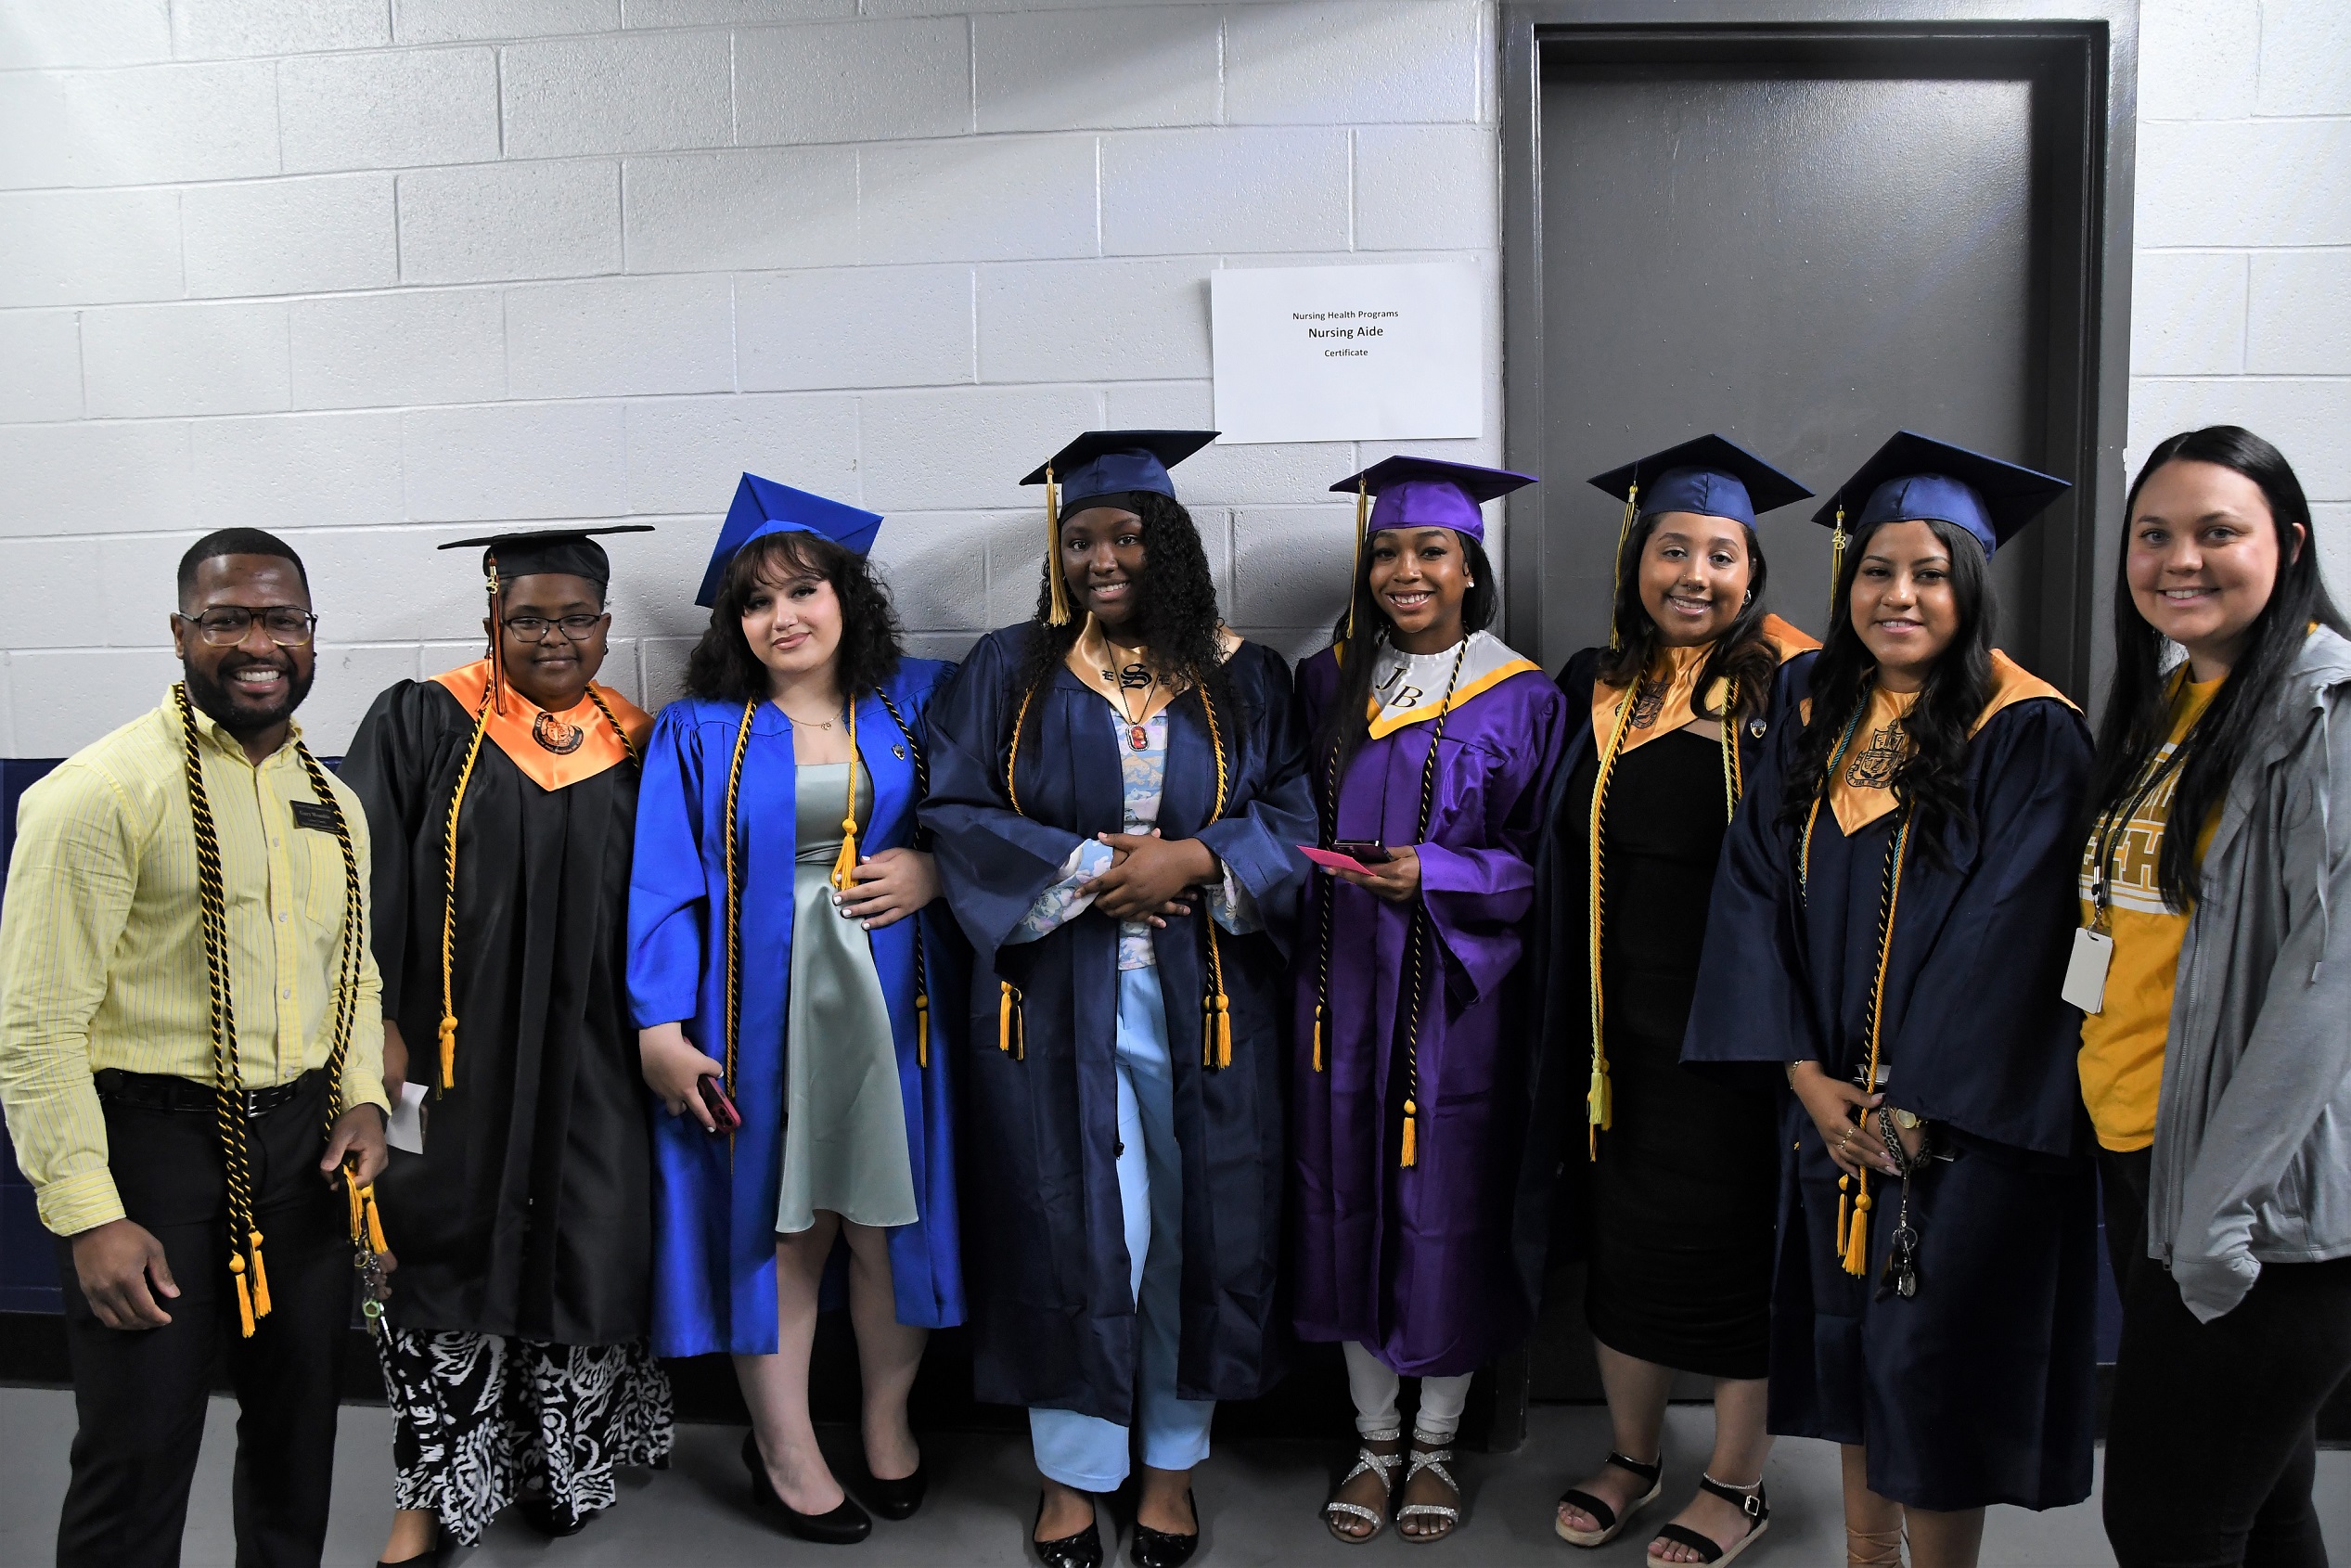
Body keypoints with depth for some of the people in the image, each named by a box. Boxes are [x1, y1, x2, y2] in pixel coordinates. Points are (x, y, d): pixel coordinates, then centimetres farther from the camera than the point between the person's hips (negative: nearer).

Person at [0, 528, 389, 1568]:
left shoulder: (333, 804, 9)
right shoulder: (100, 793, -13)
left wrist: (362, 1101, 2)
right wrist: (87, 1214, -17)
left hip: (304, 1142, 6)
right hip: (155, 1145, -6)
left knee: (297, 1425, 19)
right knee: (140, 1454, 3)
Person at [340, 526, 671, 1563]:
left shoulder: (638, 748, 6)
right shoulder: (422, 725, -1)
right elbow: (368, 878, -5)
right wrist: (375, 1019, -13)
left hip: (589, 1065, 2)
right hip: (450, 1050, -2)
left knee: (581, 1250, 7)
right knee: (444, 1255, 3)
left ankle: (562, 1467, 28)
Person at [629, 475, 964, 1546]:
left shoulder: (918, 706, 6)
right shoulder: (699, 733, 3)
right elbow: (666, 886, -2)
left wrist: (932, 870, -12)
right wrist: (662, 1028, -10)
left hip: (888, 1006, 1)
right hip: (758, 1011, -1)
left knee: (887, 1221, 6)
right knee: (774, 1225, 5)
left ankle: (889, 1428, 26)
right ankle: (785, 1450, 19)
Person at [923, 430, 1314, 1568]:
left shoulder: (1243, 680, 7)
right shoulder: (1009, 671, 5)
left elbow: (1292, 820, 3)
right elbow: (957, 814, -1)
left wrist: (1192, 860, -15)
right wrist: (1087, 867, -13)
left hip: (1202, 1000, 1)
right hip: (1057, 1000, -1)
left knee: (1190, 1227, 6)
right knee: (1073, 1228, 2)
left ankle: (1171, 1463, 24)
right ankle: (1072, 1472, 19)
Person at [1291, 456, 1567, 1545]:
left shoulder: (1521, 700, -2)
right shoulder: (1327, 682, 8)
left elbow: (1545, 861, -3)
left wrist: (1436, 873, -17)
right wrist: (1312, 870, -4)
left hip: (1457, 997, -3)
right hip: (1342, 992, 3)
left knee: (1447, 1214, 5)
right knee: (1349, 1207, 9)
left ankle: (1435, 1447, 26)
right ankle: (1375, 1441, 27)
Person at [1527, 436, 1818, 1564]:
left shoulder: (1793, 690, -8)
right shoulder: (1592, 690, 6)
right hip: (1619, 1026, 5)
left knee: (1737, 1246, 8)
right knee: (1622, 1239, 15)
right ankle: (1633, 1457, 34)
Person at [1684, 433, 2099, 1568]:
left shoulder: (2027, 736, -10)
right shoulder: (1818, 731, 7)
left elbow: (2009, 933, -16)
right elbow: (1750, 898, 1)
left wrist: (1915, 1102, -17)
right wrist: (1808, 1077, -9)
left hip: (1964, 1122, -5)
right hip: (1833, 1112, 5)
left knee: (1935, 1371, 4)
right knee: (1852, 1346, 15)